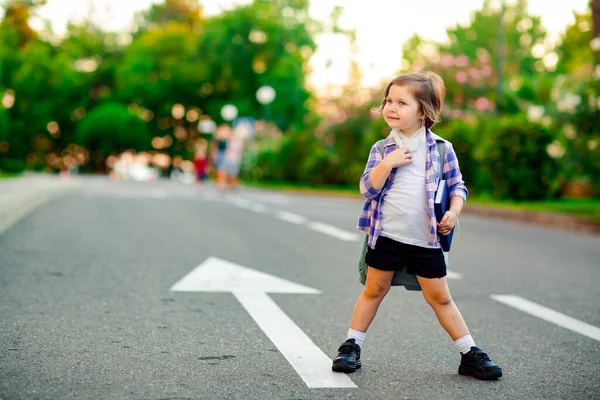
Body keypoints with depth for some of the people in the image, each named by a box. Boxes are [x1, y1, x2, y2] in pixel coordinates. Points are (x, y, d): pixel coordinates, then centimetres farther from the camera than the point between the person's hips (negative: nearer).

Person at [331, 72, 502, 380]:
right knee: (374, 290, 11)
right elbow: (368, 188, -6)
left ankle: (470, 354, 17)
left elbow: (457, 185, 7)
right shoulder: (382, 149, 1)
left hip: (425, 239, 0)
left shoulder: (441, 149, 0)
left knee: (440, 297, 6)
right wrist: (388, 163, -19)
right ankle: (351, 346, 22)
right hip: (386, 235, 1)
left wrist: (453, 212, -11)